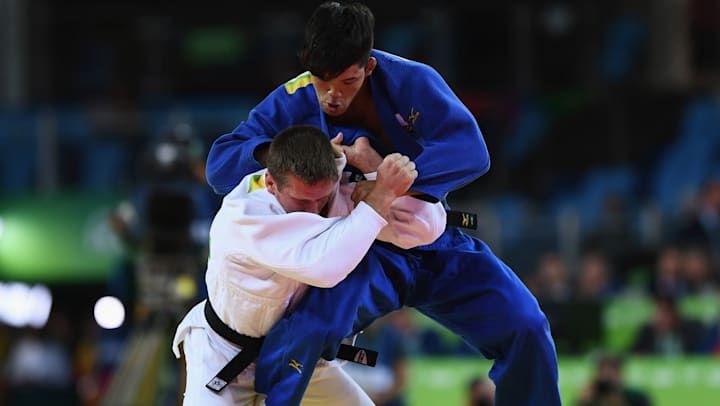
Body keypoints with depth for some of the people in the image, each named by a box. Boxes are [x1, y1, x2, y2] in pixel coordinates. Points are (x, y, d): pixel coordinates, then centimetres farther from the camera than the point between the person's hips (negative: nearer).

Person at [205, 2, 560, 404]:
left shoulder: (411, 82, -16)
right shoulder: (290, 105, -12)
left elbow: (471, 151, -29)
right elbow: (219, 165, -16)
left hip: (434, 245, 2)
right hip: (360, 257, -1)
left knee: (524, 328, -10)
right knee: (307, 328, -31)